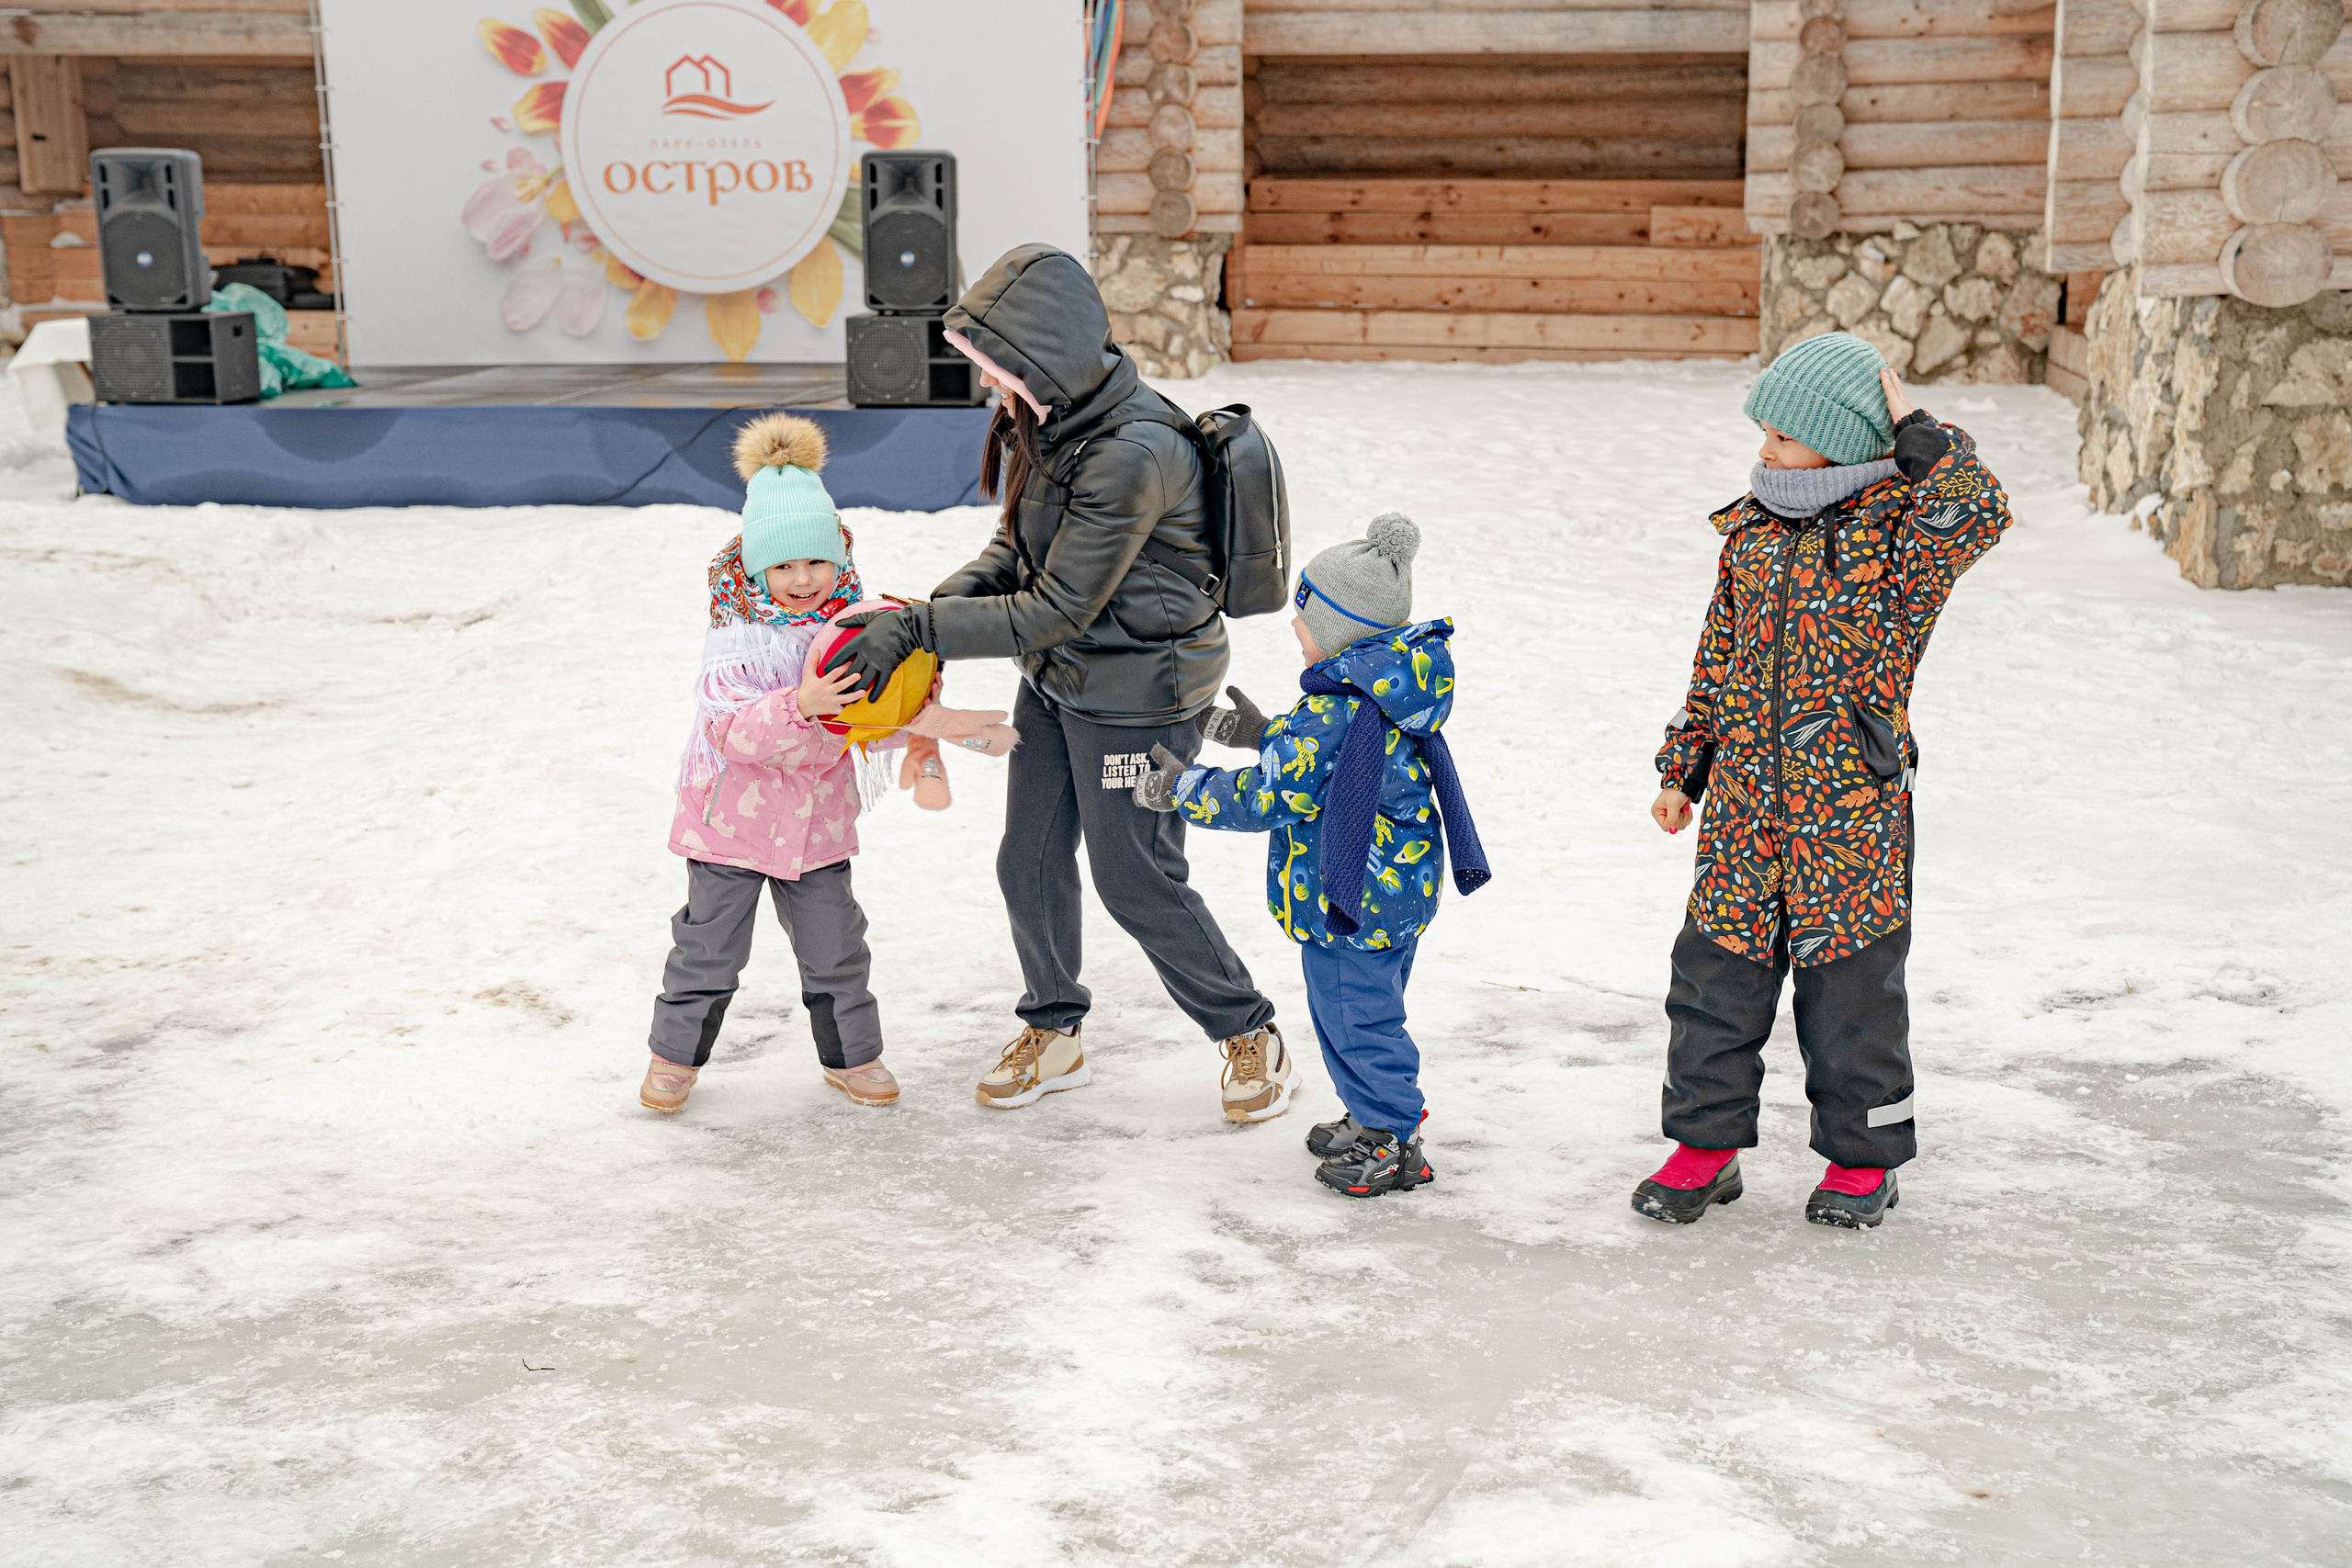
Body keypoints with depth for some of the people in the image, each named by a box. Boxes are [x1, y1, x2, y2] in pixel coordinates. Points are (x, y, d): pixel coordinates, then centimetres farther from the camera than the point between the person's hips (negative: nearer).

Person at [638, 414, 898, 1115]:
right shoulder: (737, 637, -18)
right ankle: (678, 1051, 26)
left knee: (835, 944, 11)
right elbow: (732, 730, -28)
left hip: (817, 816, 3)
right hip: (732, 813, -3)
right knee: (709, 943, 8)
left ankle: (850, 1053, 30)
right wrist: (800, 707, -42)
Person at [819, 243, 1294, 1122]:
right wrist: (934, 608, -10)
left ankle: (1251, 1036, 23)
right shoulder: (1046, 422, -1)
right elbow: (1013, 552, 9)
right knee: (1028, 864, 14)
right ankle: (1053, 1034, 35)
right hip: (1055, 681, 8)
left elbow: (1055, 610, -27)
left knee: (1136, 879, 3)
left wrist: (918, 629, -25)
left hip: (1137, 693, -8)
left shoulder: (1133, 455, -30)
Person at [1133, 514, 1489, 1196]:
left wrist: (1182, 788, -10)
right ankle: (1380, 1117, 37)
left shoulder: (1331, 713, -26)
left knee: (1353, 1015, 5)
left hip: (1349, 899, -10)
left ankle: (1392, 1145, 16)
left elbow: (1268, 800, -21)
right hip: (1403, 888, 10)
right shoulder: (1398, 699, 2)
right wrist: (1265, 734, 21)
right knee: (1374, 1008, 23)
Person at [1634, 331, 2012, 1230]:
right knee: (1716, 971, 7)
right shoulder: (1753, 529, 8)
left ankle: (1862, 1160, 24)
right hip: (1744, 801, 5)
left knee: (1850, 984, 7)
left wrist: (1912, 431, -23)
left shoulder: (1900, 527, -7)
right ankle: (1707, 1142, 22)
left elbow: (1977, 514, -31)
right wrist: (1683, 767, 17)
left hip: (1851, 809, -5)